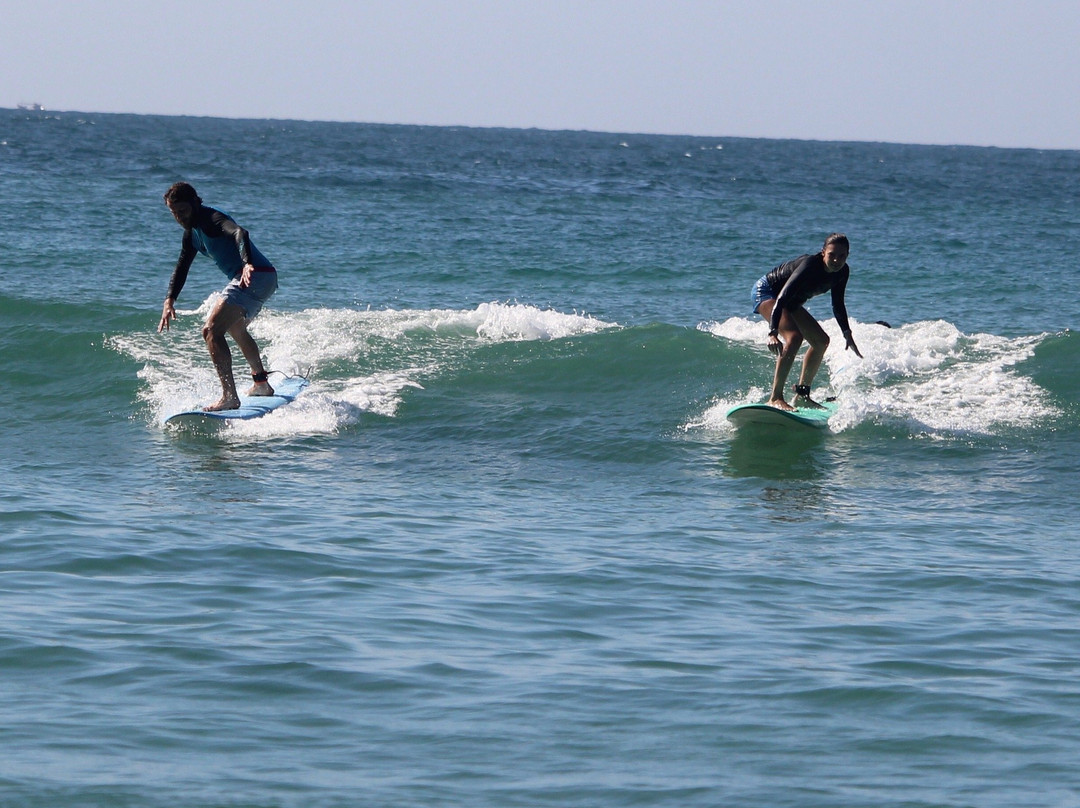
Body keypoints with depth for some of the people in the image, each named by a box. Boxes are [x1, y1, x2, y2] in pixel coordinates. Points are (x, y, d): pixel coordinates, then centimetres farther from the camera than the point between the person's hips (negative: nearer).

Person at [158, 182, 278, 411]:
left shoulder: (210, 219, -13)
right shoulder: (192, 231, 18)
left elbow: (239, 233, -33)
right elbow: (182, 267, 26)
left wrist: (247, 264, -51)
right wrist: (169, 300, 12)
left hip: (254, 276, -11)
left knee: (212, 331, -21)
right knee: (235, 329, 36)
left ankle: (229, 397, -29)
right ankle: (261, 384, 52)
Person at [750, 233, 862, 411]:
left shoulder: (842, 272, -10)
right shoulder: (810, 266, -35)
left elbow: (838, 306, 6)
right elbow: (781, 298, -41)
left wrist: (847, 334, 2)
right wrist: (773, 333, -50)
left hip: (791, 302, 9)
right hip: (765, 292, -9)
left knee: (821, 340, 6)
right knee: (794, 337, -29)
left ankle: (802, 395, 14)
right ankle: (775, 398, -32)